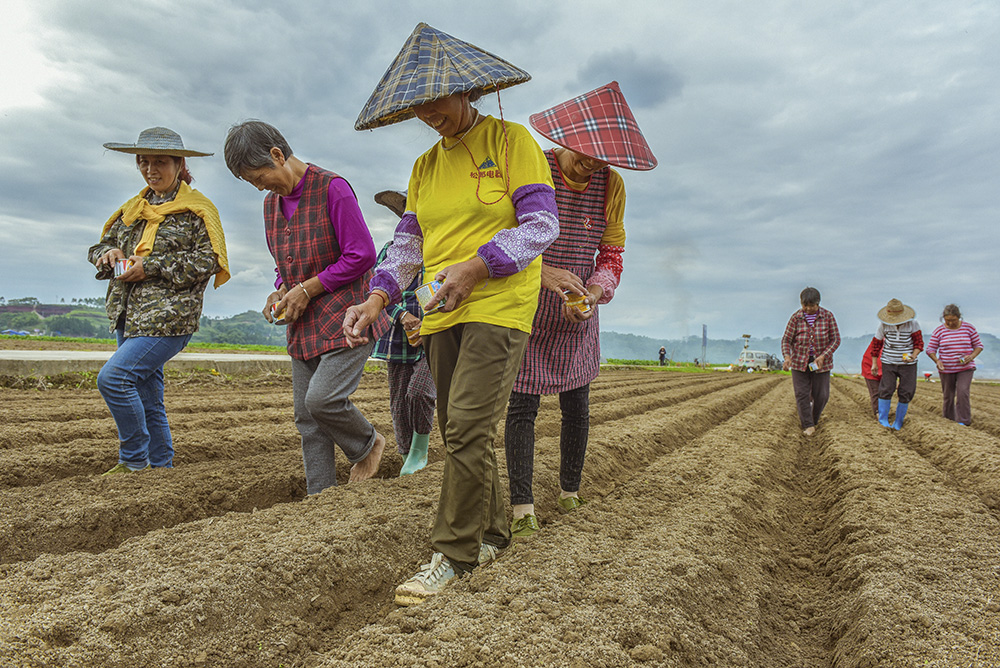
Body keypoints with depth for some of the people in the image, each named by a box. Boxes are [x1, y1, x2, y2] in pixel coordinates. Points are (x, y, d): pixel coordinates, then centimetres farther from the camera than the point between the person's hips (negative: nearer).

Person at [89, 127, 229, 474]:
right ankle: (161, 467, 20)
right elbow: (99, 246, 23)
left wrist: (151, 266, -15)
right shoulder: (133, 209, 19)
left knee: (113, 377, -19)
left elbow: (206, 261, -12)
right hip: (128, 315, 7)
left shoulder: (196, 209, -1)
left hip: (168, 318, -7)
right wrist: (108, 254, -1)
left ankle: (134, 459, -3)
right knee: (147, 401, 9)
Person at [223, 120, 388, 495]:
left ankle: (367, 444, 11)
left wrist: (306, 289, -14)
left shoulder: (331, 188, -11)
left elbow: (362, 255, -16)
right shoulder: (272, 203, 13)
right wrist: (280, 292, 2)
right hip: (303, 325, 8)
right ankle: (319, 495, 17)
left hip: (345, 317, -8)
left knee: (322, 399, -18)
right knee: (306, 417, 7)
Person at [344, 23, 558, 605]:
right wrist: (377, 298, -4)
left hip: (499, 305, -6)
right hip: (443, 313, 7)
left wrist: (476, 266, -21)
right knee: (460, 432, 8)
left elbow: (542, 224, -8)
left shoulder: (511, 140, 0)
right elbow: (409, 242, 13)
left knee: (467, 427, -13)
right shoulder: (425, 166, 18)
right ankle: (493, 533, 25)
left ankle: (455, 552, 2)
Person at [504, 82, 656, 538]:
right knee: (522, 406, -5)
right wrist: (542, 273, -29)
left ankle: (569, 492, 27)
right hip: (527, 312, -3)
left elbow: (611, 255, 3)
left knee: (576, 407, 8)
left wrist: (594, 292, -17)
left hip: (577, 317, 3)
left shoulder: (611, 186, 0)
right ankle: (523, 507, 3)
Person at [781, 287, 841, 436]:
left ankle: (813, 419, 30)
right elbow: (786, 340, -7)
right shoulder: (796, 318, -8)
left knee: (821, 395, 3)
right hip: (800, 361, 0)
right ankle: (808, 425, 7)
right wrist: (787, 357, -25)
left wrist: (823, 356, -18)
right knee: (802, 393, -4)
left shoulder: (828, 316, -7)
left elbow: (835, 340, -5)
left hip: (821, 362, 0)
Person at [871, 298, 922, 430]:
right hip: (889, 363, 0)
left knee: (906, 393, 1)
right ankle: (882, 419, 5)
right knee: (886, 390, -8)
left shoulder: (913, 324, -9)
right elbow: (876, 343, 3)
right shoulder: (884, 325, -7)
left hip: (908, 364, 0)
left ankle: (898, 422, 16)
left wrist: (913, 356, -25)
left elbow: (919, 343, -5)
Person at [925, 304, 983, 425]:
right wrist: (937, 361, -19)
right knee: (948, 395, 7)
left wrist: (972, 356, -14)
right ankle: (948, 418, 25)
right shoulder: (939, 331, -2)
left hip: (965, 368, -1)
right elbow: (930, 349, -1)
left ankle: (963, 422, -6)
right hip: (946, 369, 1)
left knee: (963, 392, -15)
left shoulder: (969, 328, -1)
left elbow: (979, 345, 6)